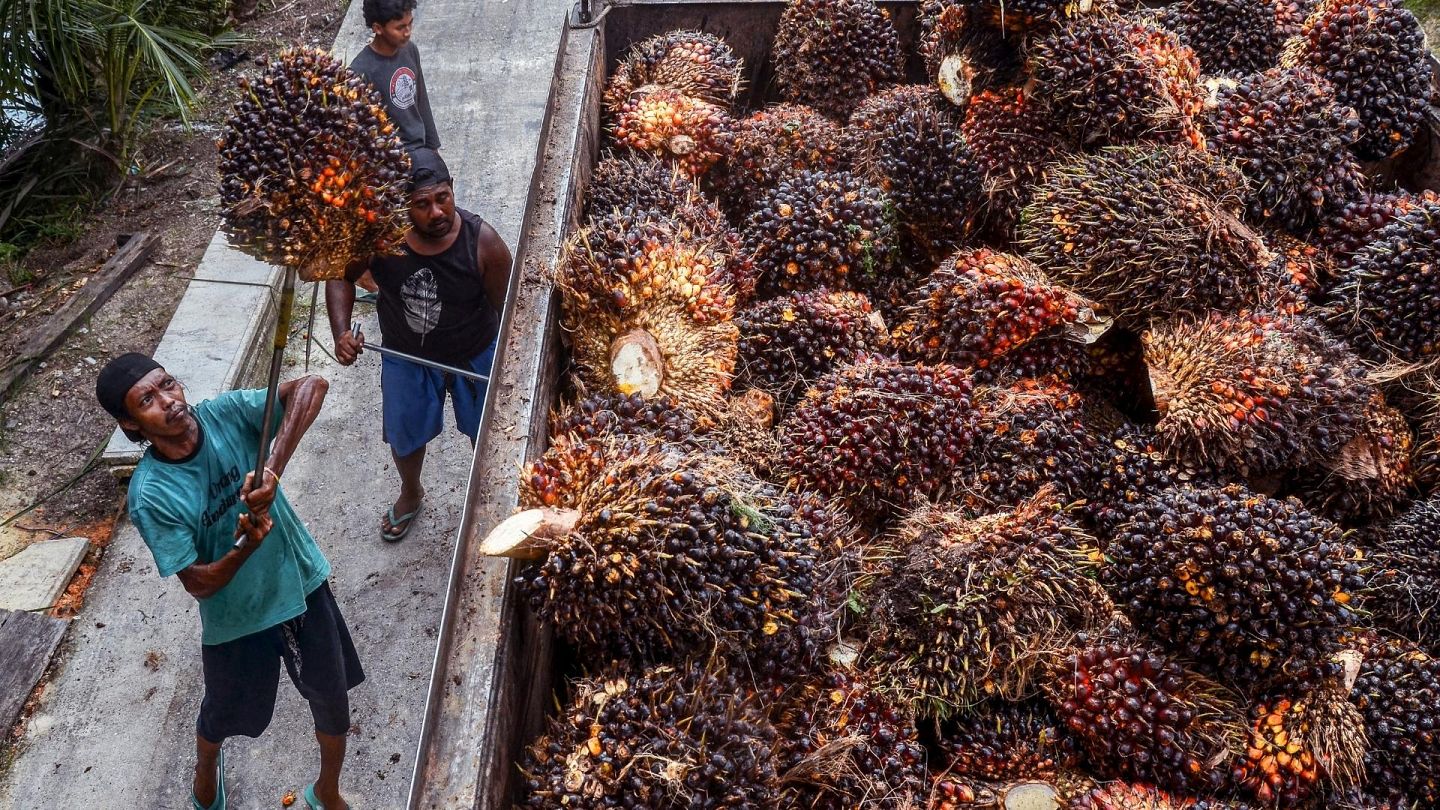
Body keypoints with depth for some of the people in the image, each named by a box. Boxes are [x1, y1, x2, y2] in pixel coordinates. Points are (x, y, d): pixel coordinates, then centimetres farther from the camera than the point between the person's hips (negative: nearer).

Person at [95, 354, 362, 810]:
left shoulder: (226, 414, -19)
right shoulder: (150, 496, -24)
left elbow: (311, 387, -32)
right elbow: (197, 584, -20)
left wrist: (273, 468, -40)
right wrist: (245, 548, -39)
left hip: (303, 583, 2)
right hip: (237, 620, -2)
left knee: (333, 704, 17)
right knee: (223, 717, 25)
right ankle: (207, 768, 62)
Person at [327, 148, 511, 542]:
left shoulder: (482, 241, -30)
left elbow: (507, 309, -18)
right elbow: (342, 277, -7)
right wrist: (341, 332, -22)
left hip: (474, 357, -2)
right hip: (406, 357, 2)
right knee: (403, 437, 26)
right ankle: (411, 495, 59)